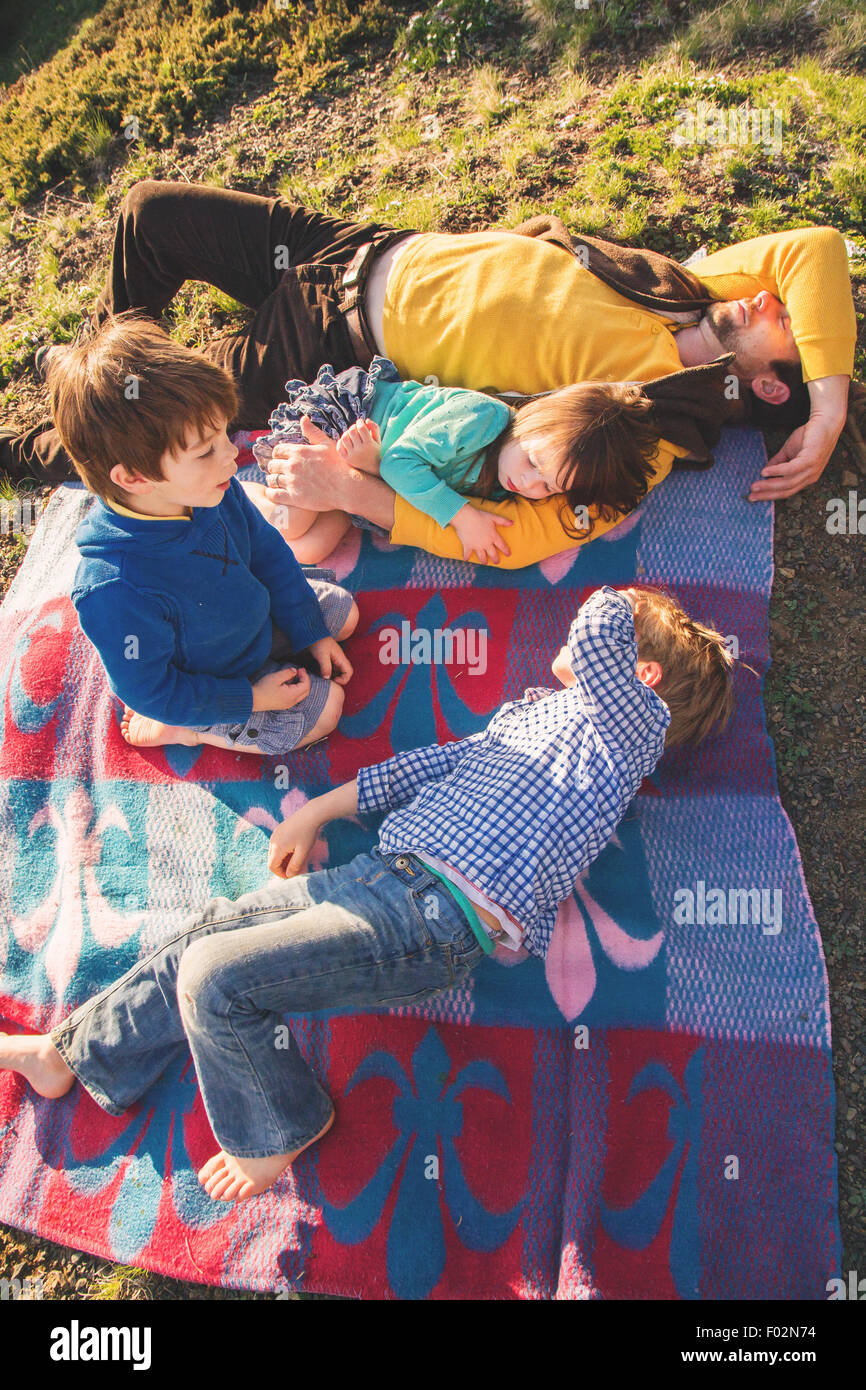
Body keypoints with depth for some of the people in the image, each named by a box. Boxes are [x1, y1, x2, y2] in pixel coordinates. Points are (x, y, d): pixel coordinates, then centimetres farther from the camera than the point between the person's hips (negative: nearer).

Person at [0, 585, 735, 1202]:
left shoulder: (632, 724, -3)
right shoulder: (534, 708, 22)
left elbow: (600, 630, -18)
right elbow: (437, 763, 22)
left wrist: (617, 605, 9)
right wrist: (318, 811, 20)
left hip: (434, 922, -9)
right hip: (383, 872, 9)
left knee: (211, 978, -14)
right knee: (208, 933, 10)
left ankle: (281, 1131, 12)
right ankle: (71, 1053, 30)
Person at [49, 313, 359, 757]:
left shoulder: (214, 490, -22)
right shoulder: (116, 591, -43)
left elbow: (268, 552, -3)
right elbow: (148, 690, -28)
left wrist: (312, 633, 0)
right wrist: (250, 699, -23)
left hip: (257, 616, 8)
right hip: (207, 683, -7)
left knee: (343, 611, 18)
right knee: (322, 710, -8)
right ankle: (169, 730, 1)